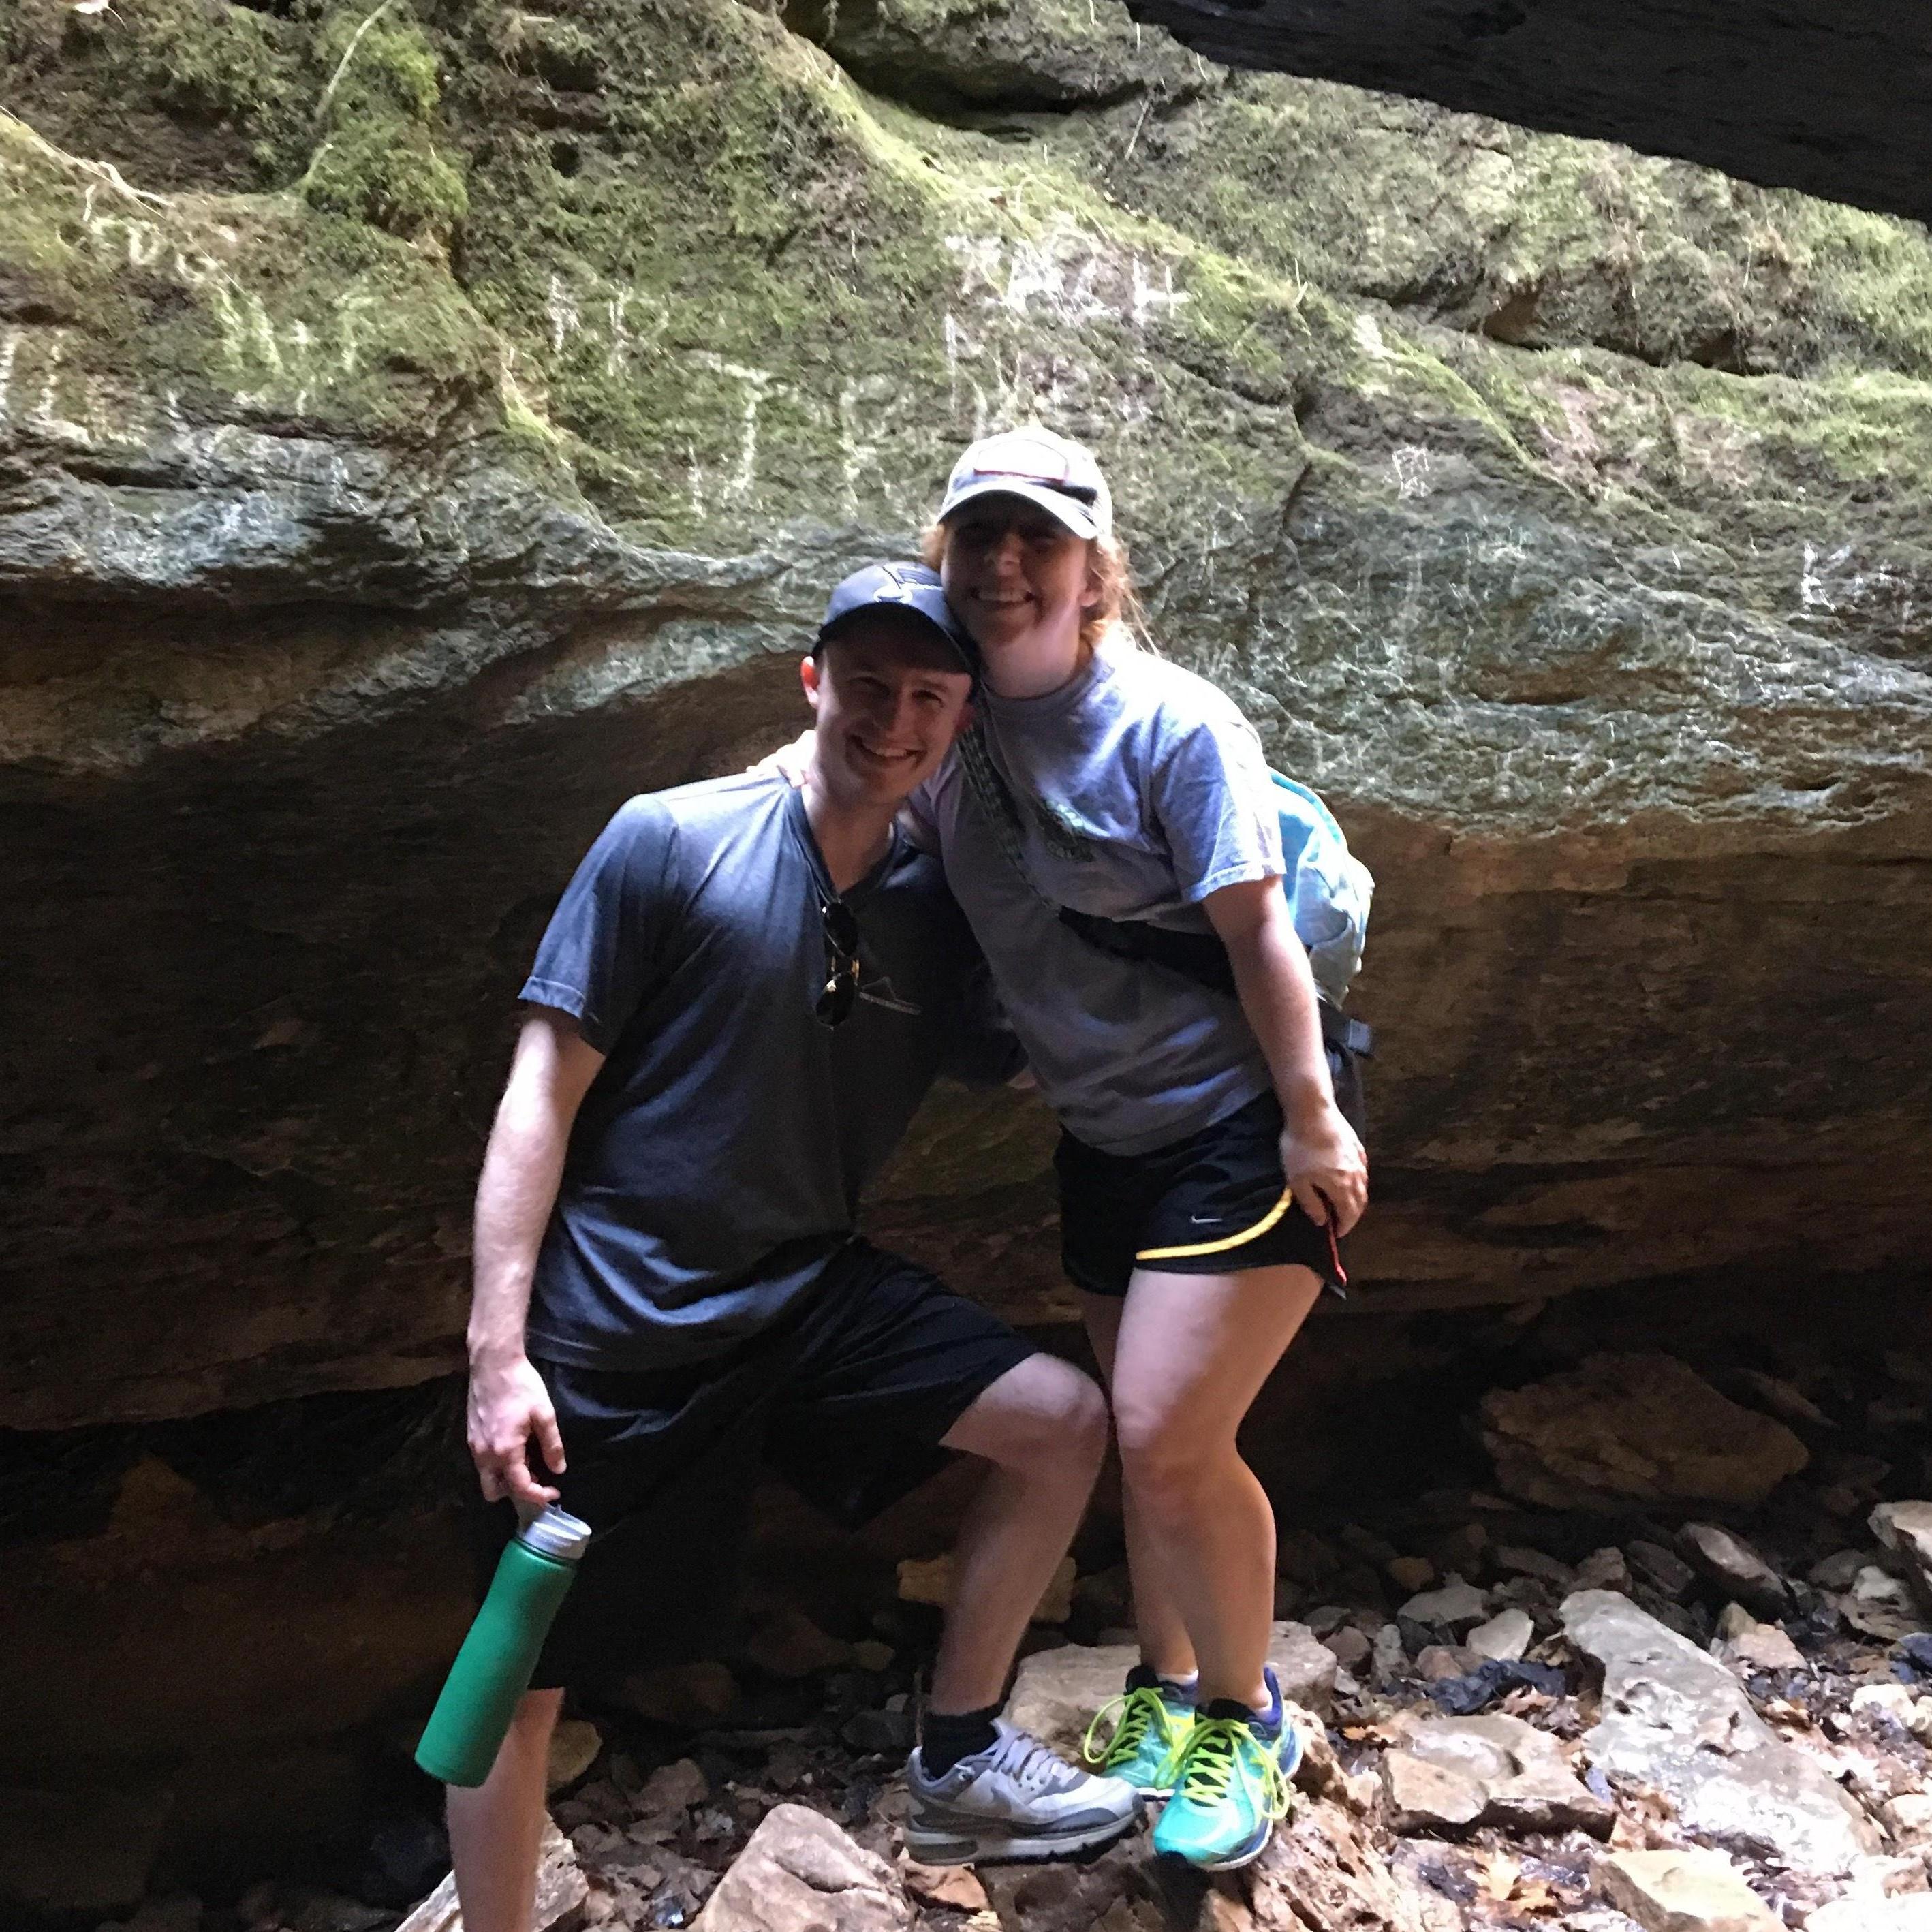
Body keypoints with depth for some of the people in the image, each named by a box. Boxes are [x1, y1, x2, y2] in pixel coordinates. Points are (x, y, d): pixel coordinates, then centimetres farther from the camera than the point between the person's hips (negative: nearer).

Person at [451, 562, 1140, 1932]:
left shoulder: (933, 910, 2)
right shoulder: (670, 844, -12)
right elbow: (543, 1093, -12)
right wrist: (495, 1351, -16)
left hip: (807, 1295, 5)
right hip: (613, 1326, -4)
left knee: (1064, 1420, -4)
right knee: (523, 1679, 5)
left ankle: (956, 1767, 14)